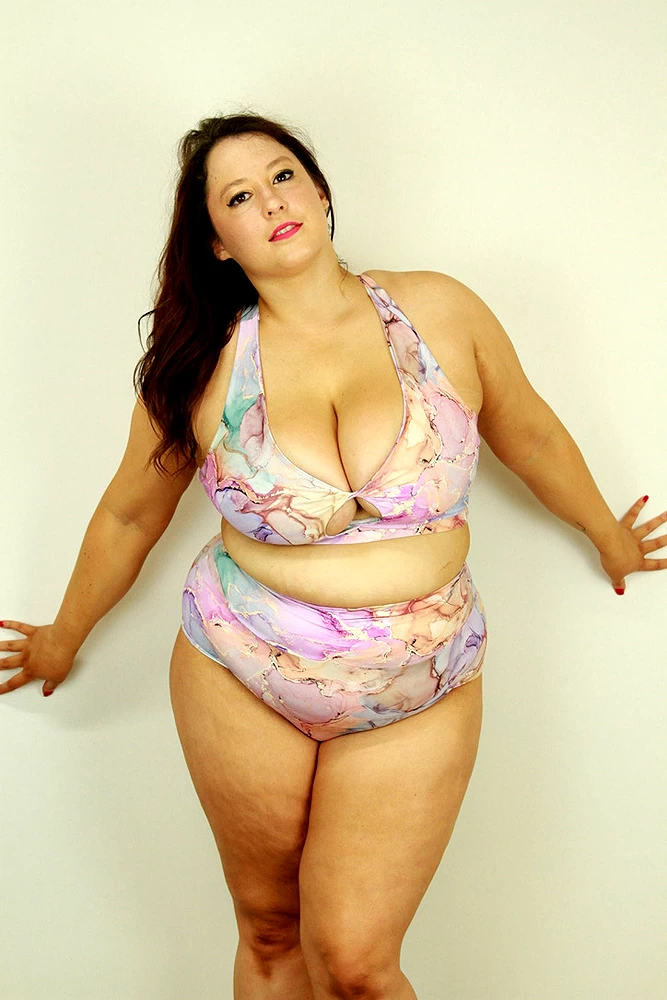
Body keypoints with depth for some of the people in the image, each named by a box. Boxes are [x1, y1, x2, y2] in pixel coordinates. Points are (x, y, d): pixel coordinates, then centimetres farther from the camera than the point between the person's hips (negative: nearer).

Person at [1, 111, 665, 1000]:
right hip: (240, 678, 1)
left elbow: (530, 433, 11)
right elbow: (129, 515, 9)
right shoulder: (203, 364, -5)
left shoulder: (439, 311, -5)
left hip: (420, 698, 0)